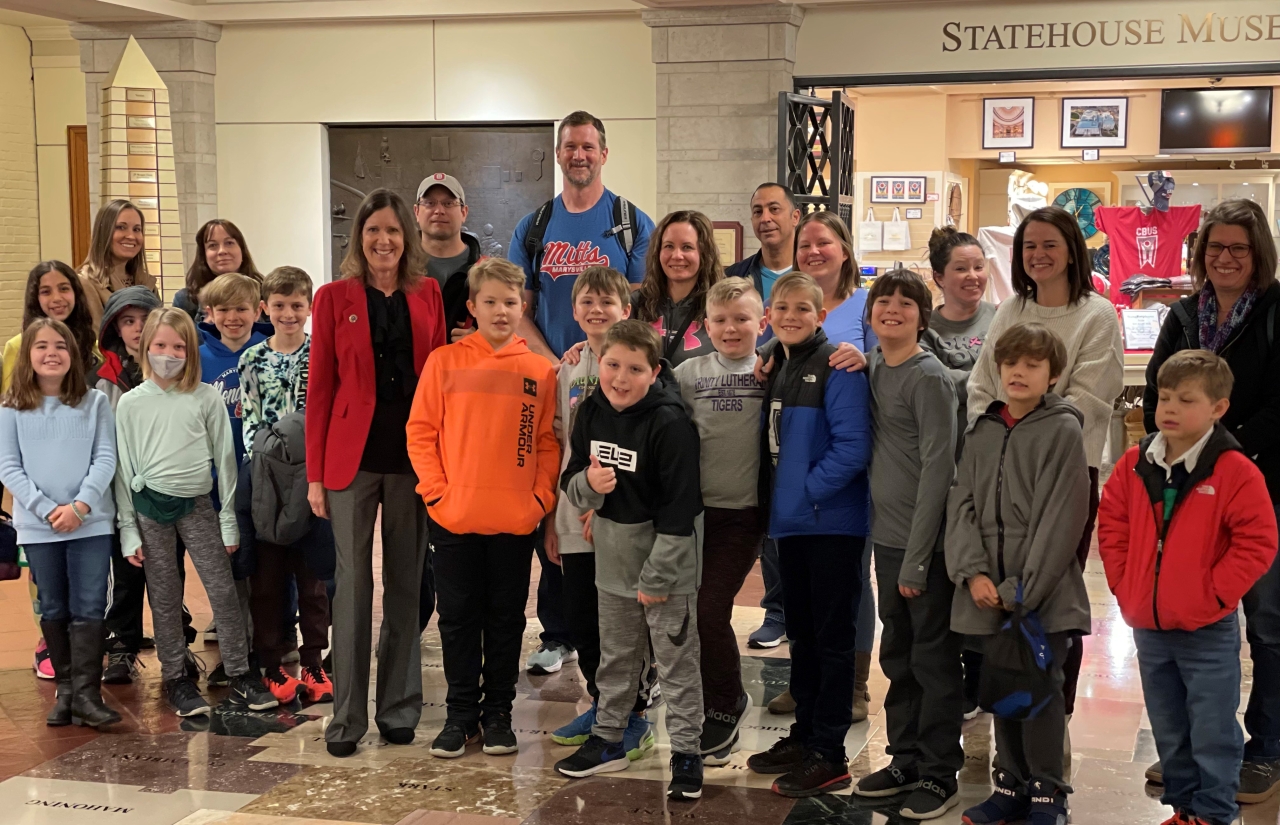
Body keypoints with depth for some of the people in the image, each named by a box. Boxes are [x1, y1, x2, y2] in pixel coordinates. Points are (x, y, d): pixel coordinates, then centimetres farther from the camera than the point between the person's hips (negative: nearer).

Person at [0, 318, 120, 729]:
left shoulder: (95, 403, 1)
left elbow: (105, 459, -3)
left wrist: (79, 506, -15)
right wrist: (47, 509, -13)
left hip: (91, 522, -1)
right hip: (38, 526, 1)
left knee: (88, 609, -4)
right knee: (54, 610, 10)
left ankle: (86, 694, -4)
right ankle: (66, 689, 19)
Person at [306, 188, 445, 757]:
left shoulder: (428, 295, 7)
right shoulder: (335, 298, 1)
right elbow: (319, 388, 0)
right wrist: (315, 474, -4)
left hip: (412, 455, 2)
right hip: (353, 455, -2)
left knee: (406, 583, 9)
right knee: (353, 584, 0)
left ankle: (399, 708, 20)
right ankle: (347, 716, 9)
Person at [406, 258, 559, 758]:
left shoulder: (540, 371, 3)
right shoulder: (444, 362, 1)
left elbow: (548, 442, 4)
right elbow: (420, 431, 0)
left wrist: (541, 497, -5)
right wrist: (437, 490, -8)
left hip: (516, 520, 1)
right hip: (454, 519, 0)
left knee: (506, 618, 10)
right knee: (458, 617, 8)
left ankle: (498, 713, 21)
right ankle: (460, 713, 19)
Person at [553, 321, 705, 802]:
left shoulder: (669, 423, -20)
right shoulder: (591, 412, -2)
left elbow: (680, 507, -19)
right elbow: (570, 483, 7)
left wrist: (657, 577, -17)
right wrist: (588, 483, -18)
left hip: (666, 553, -6)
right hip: (613, 553, 6)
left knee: (676, 660, 2)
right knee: (615, 655, 19)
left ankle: (686, 752, 12)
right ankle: (608, 740, 32)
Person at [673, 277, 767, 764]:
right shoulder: (690, 373, 5)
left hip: (743, 511, -3)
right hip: (694, 508, 3)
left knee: (709, 611, -8)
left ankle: (726, 705, 16)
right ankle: (722, 704, 28)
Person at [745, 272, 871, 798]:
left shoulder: (837, 369, -13)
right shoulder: (775, 370, 11)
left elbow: (853, 446, -20)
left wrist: (808, 490, -17)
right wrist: (778, 496, 4)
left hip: (832, 523, -8)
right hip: (790, 523, 8)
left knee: (833, 637, 0)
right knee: (801, 635, 16)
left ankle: (829, 755, 6)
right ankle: (804, 735, 28)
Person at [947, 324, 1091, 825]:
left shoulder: (1063, 430, -6)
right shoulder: (982, 432, 11)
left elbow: (1061, 519, -12)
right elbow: (961, 505, 7)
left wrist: (1022, 590, -14)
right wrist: (973, 571, -8)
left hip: (1045, 595, -5)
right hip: (988, 595, 5)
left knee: (1041, 691, 0)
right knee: (1002, 690, 12)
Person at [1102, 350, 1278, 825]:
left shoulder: (1234, 471, -13)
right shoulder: (1135, 465, 2)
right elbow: (1111, 524, 11)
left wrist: (1214, 593, -15)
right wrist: (1123, 584, 2)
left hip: (1208, 631, -5)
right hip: (1148, 627, 5)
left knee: (1213, 733, 3)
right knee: (1169, 732, 18)